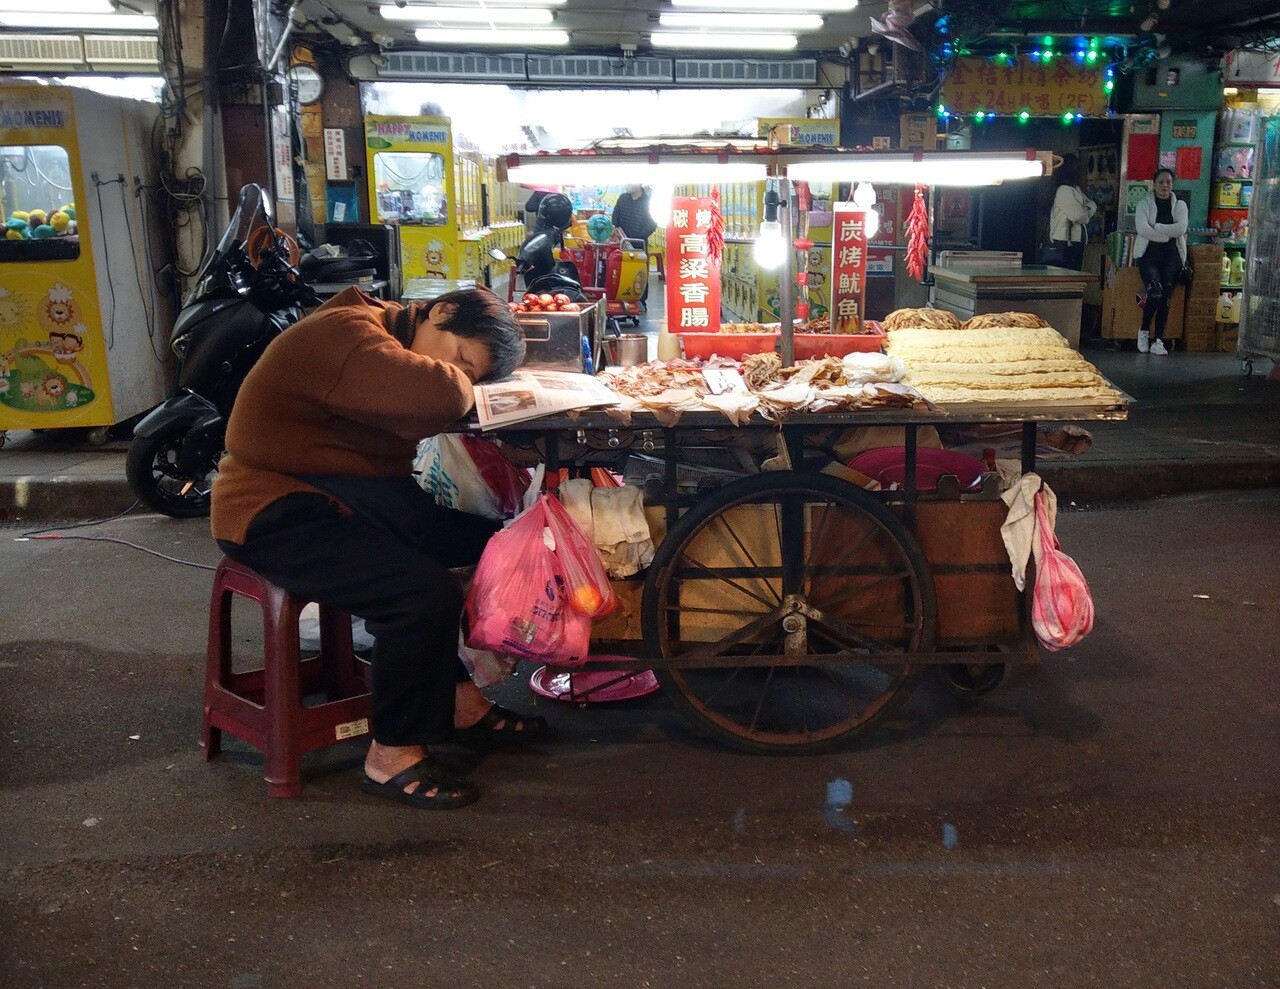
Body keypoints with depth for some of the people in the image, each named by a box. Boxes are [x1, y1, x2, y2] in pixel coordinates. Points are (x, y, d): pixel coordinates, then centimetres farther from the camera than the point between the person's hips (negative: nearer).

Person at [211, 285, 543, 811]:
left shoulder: (391, 340, 11)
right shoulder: (346, 334, -22)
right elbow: (440, 393, -35)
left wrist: (461, 385, -8)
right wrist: (455, 379, -14)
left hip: (352, 497, 10)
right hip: (279, 513, -10)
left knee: (489, 540, 2)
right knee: (428, 594, -27)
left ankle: (455, 695, 11)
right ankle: (391, 753, -8)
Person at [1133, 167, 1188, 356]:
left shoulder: (1179, 205, 10)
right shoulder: (1145, 204, 4)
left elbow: (1181, 228, -7)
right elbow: (1142, 229, -12)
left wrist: (1155, 227, -9)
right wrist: (1168, 234, -11)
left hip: (1172, 255, 2)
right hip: (1149, 253, -2)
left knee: (1166, 297, -5)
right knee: (1155, 292, -22)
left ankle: (1158, 341, -2)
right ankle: (1144, 331, 0)